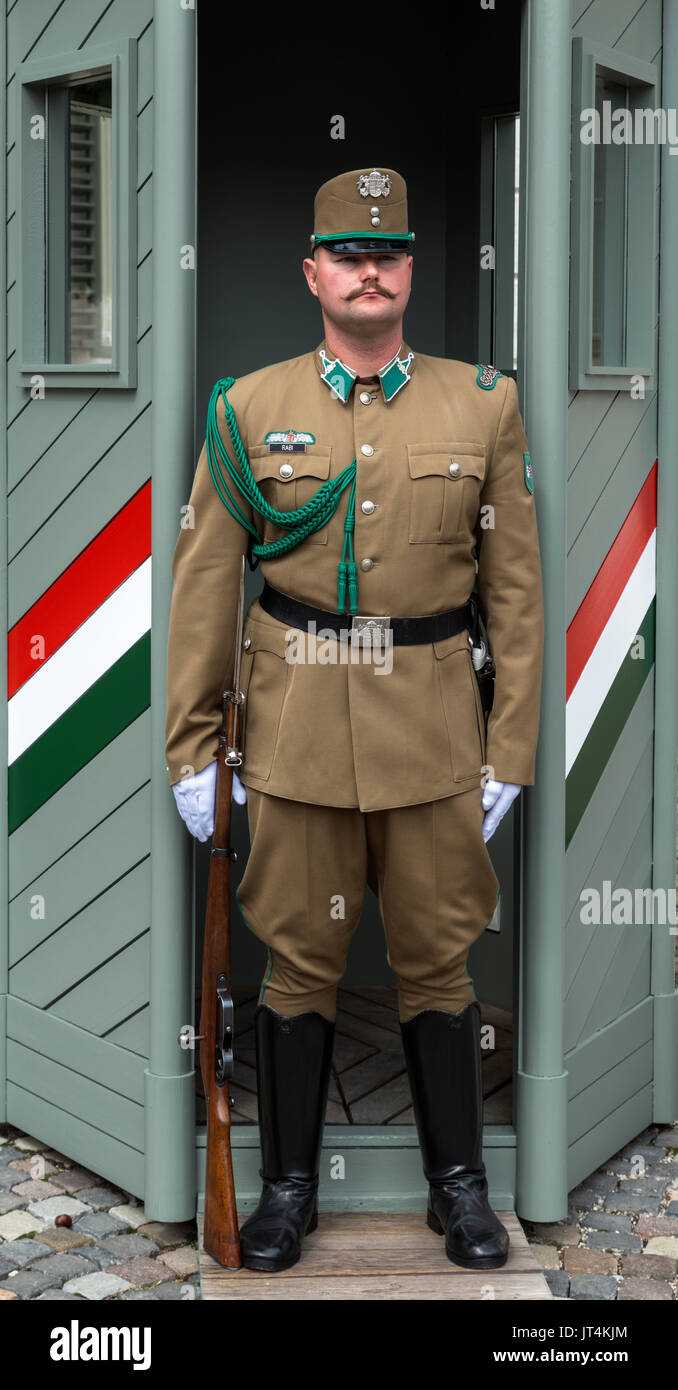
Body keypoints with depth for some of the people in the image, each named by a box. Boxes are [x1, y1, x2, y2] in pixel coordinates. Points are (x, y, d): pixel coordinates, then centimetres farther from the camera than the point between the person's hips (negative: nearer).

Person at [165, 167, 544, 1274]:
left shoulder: (484, 405, 2)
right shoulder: (248, 409, 2)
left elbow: (515, 593, 2)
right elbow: (203, 589, 2)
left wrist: (511, 752, 0)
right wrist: (190, 748, 0)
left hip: (435, 739, 0)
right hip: (295, 737, 0)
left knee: (439, 961, 10)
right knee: (298, 962, 9)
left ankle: (458, 1183, 27)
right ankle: (289, 1184, 26)